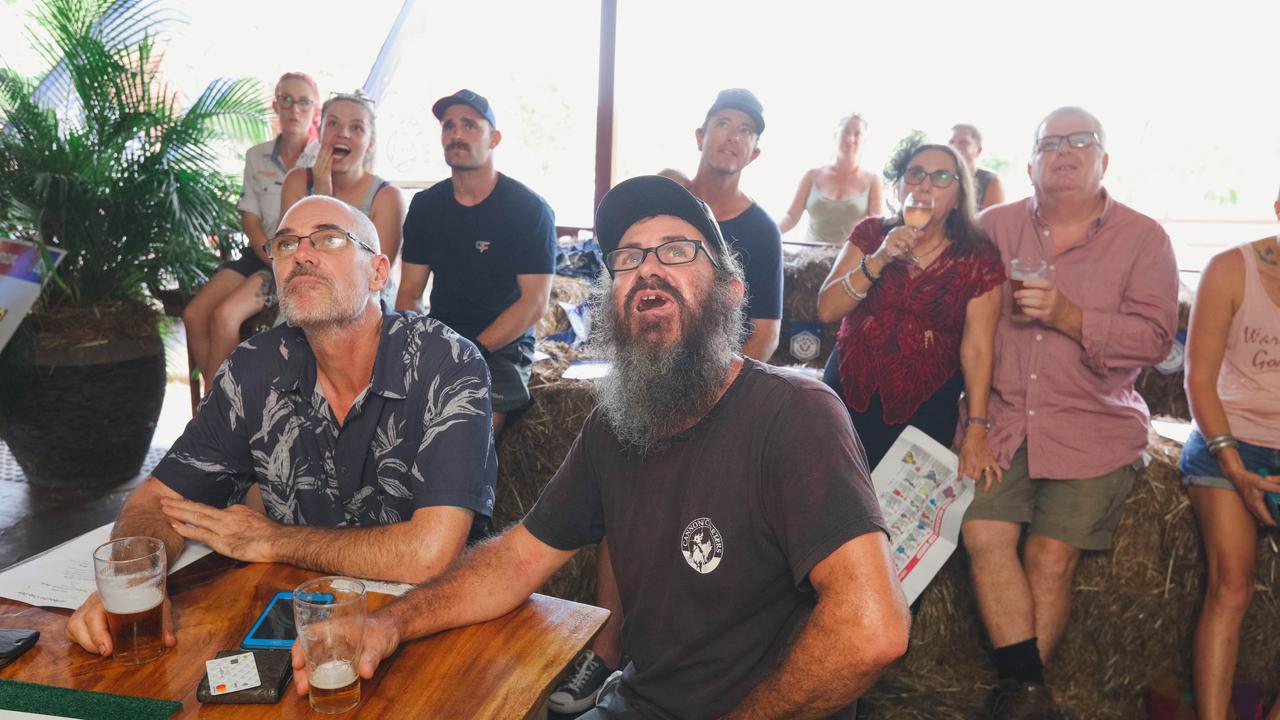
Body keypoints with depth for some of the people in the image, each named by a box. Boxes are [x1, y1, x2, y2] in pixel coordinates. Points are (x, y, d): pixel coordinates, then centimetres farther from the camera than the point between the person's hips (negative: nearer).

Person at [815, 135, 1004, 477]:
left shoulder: (979, 259, -4)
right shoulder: (870, 234, 2)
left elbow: (977, 349, -7)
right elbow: (827, 310, -6)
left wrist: (976, 428, -12)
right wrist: (878, 260, -18)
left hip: (926, 409, -1)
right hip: (848, 396, 2)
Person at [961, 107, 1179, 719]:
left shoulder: (1143, 238, 3)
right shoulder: (994, 226, 9)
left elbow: (1155, 337, -5)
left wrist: (1068, 316, -18)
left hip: (1093, 427, -1)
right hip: (1000, 416, 2)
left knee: (1050, 557, -9)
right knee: (985, 534, -17)